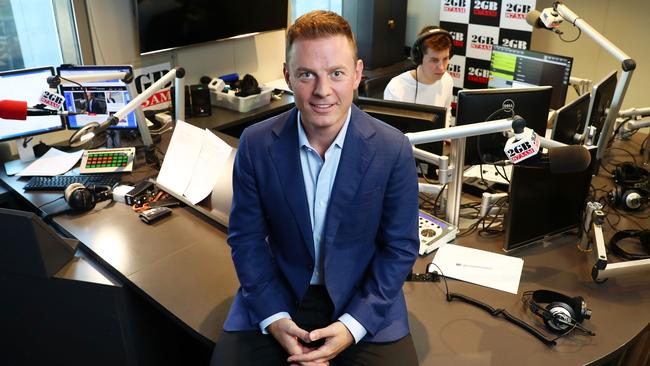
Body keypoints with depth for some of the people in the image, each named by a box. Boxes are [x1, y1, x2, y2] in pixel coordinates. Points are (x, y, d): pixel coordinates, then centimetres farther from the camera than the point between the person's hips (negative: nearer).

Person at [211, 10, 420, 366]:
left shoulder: (393, 149, -13)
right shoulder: (256, 144, -10)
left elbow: (400, 247, -6)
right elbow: (247, 237, -2)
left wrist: (353, 325, -15)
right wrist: (273, 316, -13)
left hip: (363, 299, 0)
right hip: (277, 293, 1)